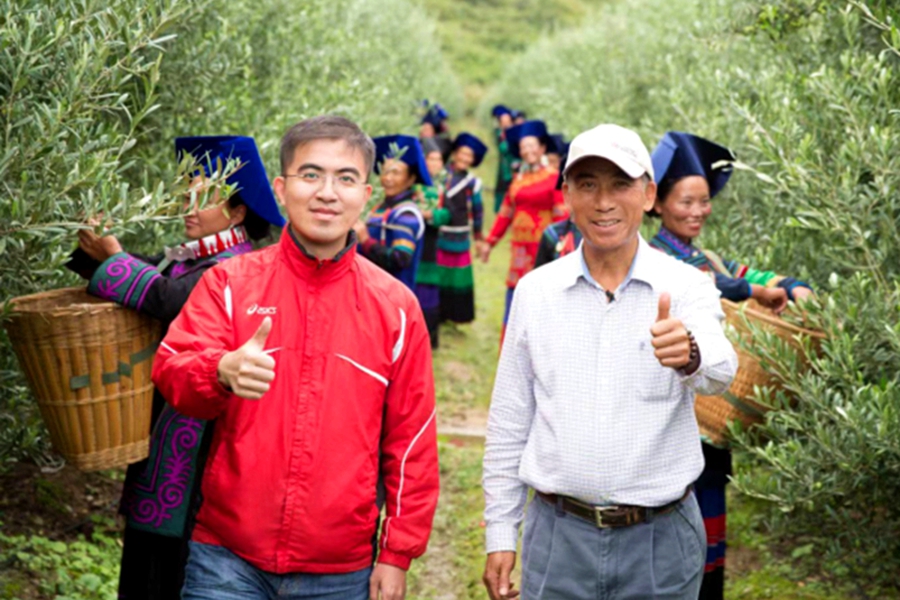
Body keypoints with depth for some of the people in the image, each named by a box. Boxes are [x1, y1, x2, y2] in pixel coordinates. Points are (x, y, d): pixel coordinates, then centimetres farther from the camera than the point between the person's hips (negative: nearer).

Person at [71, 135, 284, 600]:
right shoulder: (186, 258, 14)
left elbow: (170, 299, -27)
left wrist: (111, 257, -18)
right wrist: (95, 247, -8)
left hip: (198, 439, -9)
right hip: (164, 428, 9)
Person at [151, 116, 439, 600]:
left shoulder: (395, 306, 3)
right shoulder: (229, 283, 1)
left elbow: (410, 441, 6)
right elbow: (170, 373, -12)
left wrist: (397, 554, 4)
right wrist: (222, 371, -34)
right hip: (228, 560, -1)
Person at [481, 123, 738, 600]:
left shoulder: (686, 286, -5)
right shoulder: (535, 290, 2)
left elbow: (720, 369, -26)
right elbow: (509, 422, 6)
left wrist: (691, 355, -49)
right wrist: (500, 534, 4)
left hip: (661, 540, -1)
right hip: (557, 535, 2)